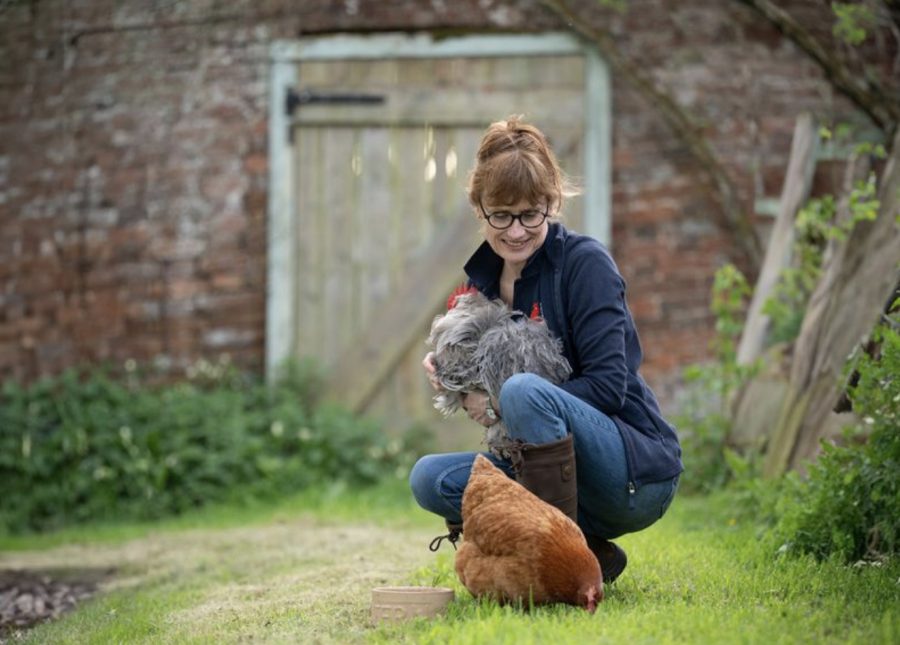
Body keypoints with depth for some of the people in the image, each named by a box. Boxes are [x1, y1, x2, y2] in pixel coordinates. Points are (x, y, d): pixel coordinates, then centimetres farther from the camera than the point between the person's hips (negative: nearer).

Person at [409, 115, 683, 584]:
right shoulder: (483, 279, 9)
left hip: (638, 474, -7)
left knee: (524, 391, -30)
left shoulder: (586, 263, -11)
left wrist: (503, 405, -18)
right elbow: (490, 395, 14)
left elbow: (608, 385, -18)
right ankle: (592, 555, -9)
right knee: (430, 479, -9)